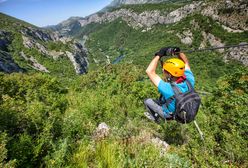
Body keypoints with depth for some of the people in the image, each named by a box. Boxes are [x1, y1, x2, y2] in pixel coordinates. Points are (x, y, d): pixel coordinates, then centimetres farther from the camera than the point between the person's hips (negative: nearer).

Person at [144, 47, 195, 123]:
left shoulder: (169, 89, -45)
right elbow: (185, 62, -8)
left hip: (170, 114, -5)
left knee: (147, 101, 8)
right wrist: (178, 52, -25)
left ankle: (155, 117, 33)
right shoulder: (190, 80, -27)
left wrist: (159, 55, -35)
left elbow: (149, 71, -43)